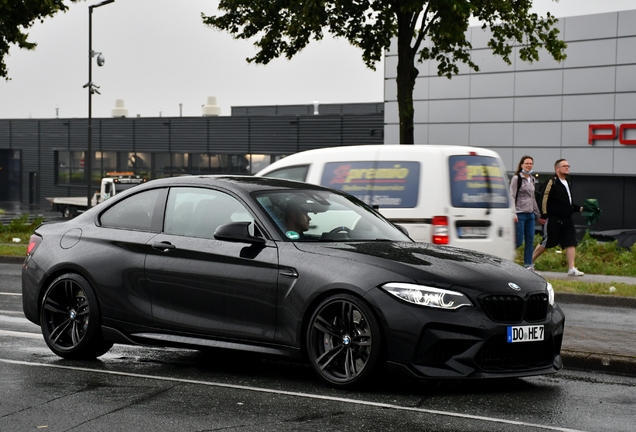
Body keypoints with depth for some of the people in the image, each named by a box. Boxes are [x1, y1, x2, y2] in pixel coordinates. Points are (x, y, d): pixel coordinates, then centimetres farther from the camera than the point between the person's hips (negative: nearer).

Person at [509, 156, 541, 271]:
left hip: (530, 214, 7)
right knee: (518, 241, -10)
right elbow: (512, 196, -10)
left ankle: (528, 265, 7)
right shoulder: (516, 178, -5)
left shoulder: (531, 180, 16)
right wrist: (513, 213, -19)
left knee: (530, 241, 3)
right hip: (520, 214, -7)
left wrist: (538, 214, 24)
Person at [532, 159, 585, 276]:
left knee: (571, 243, -2)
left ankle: (571, 269, -3)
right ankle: (529, 261, 18)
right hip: (553, 221, -8)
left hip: (567, 220, 8)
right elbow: (544, 199, -16)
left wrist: (579, 208, 11)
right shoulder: (552, 183, -11)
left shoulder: (567, 184, 17)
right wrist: (544, 216, -17)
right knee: (547, 243, 1)